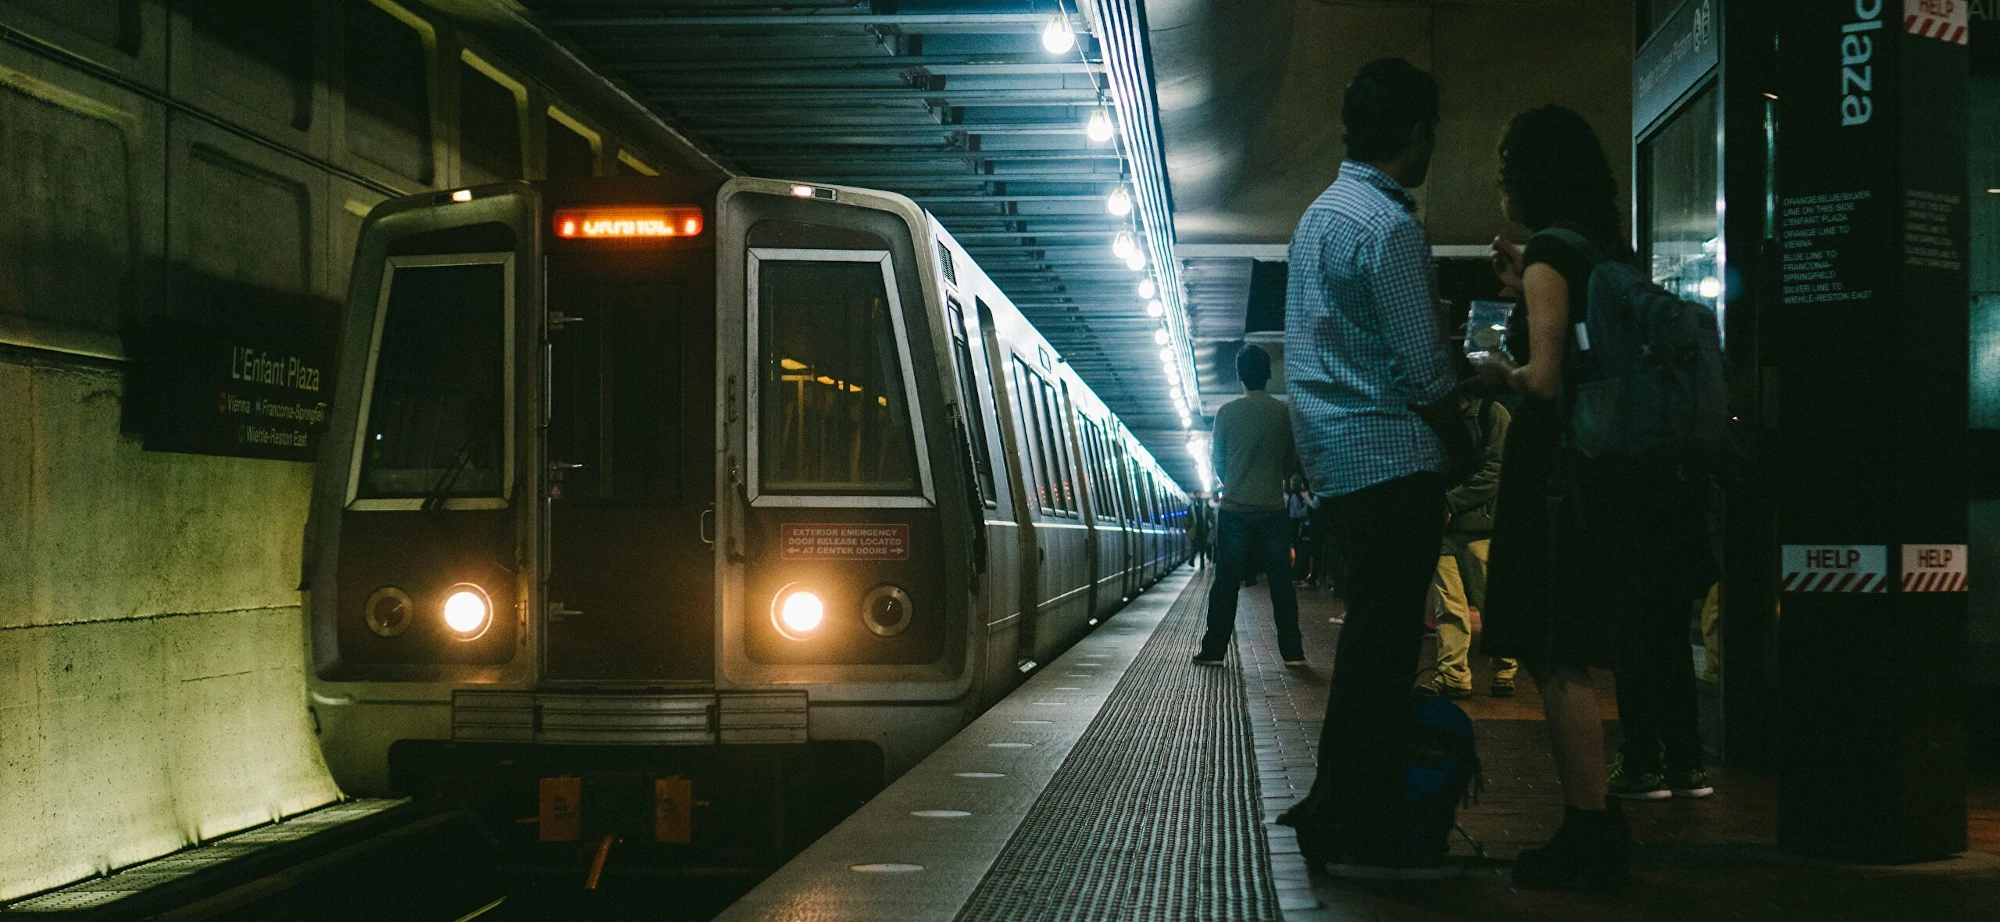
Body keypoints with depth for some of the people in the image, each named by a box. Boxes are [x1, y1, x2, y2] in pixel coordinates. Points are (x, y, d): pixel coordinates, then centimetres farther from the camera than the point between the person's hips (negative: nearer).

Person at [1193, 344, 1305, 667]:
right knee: (1281, 581, 4)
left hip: (1235, 508, -1)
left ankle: (1214, 649, 4)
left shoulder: (1227, 413, -4)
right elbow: (1292, 462, 7)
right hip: (1273, 508, 1)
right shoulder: (1284, 412, -1)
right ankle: (1292, 650, 3)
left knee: (1226, 581, 4)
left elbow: (1218, 462, 4)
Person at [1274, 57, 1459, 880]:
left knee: (1369, 634, 18)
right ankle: (1362, 834, -2)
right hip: (1393, 462, -9)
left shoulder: (1320, 214, 15)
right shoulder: (1389, 226, -15)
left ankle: (1332, 805, 25)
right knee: (1387, 645, -5)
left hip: (1335, 457, 9)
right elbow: (1425, 373, -16)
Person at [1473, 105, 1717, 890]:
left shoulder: (1550, 253, -12)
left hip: (1561, 472, -9)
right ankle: (1596, 831, 18)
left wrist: (1496, 372, 0)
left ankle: (1591, 837, -3)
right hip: (1613, 470, 9)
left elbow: (1544, 380, -20)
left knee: (1559, 663, -5)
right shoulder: (1605, 249, 14)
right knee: (1567, 662, 14)